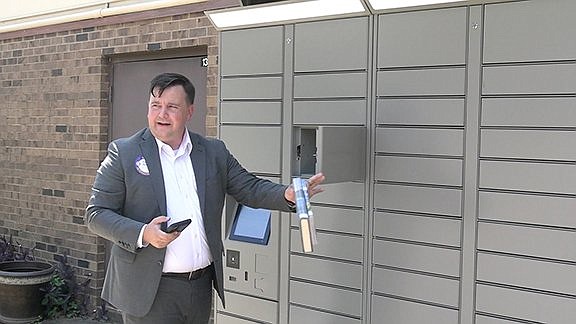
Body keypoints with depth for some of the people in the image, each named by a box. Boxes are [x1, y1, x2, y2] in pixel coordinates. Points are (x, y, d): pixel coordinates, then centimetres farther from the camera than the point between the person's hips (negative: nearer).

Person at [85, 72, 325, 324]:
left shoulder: (214, 152, 7)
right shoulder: (123, 152, -3)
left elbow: (249, 188, 8)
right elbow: (96, 215, -5)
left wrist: (288, 194, -12)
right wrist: (143, 234, -21)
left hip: (201, 286, 4)